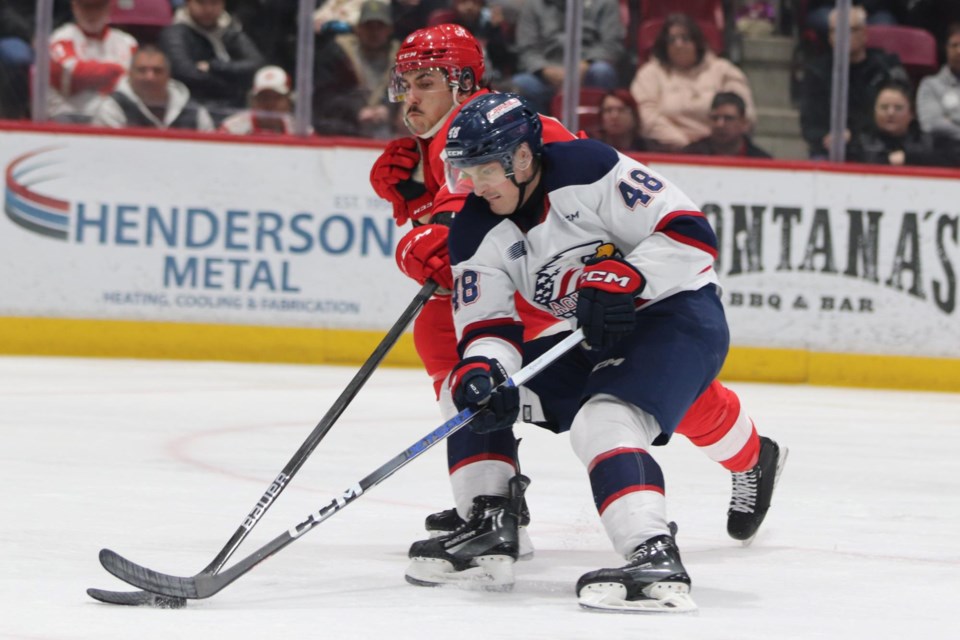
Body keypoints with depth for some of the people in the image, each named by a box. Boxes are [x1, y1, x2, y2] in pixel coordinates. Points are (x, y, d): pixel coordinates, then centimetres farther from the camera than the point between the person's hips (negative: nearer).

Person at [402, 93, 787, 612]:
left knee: (603, 421, -32)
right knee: (474, 391, 3)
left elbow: (691, 234, -21)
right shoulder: (477, 233, -1)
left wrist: (621, 278, -32)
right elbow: (487, 326, -4)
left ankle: (655, 562, -44)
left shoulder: (590, 170, -20)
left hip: (677, 312, -8)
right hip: (592, 340, 8)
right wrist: (480, 369, -26)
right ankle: (490, 529, 6)